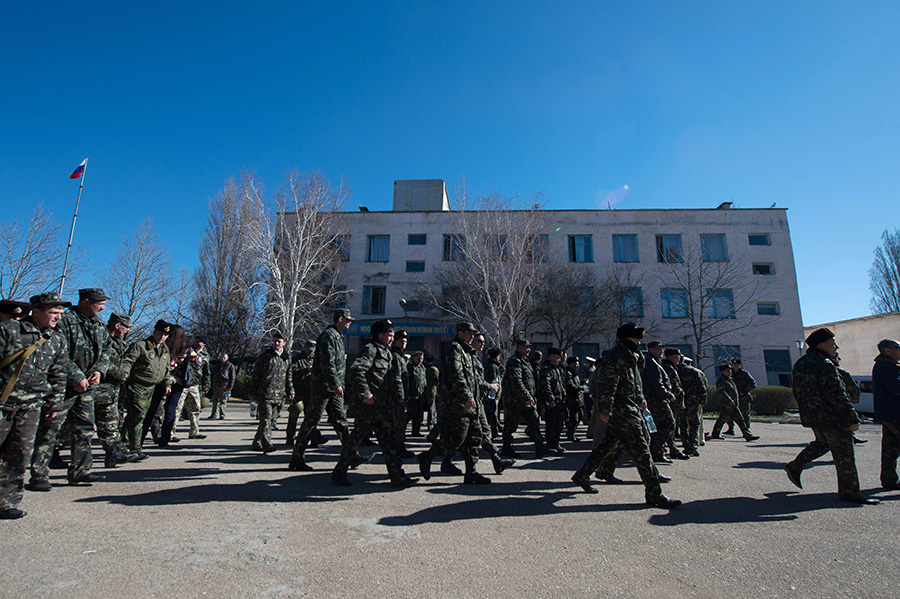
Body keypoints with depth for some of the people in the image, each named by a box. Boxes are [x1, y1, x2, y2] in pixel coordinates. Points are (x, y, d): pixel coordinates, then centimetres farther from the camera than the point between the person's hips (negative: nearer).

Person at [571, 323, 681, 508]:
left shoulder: (629, 356, 18)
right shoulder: (616, 357, -14)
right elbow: (606, 383, -24)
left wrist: (640, 400, 17)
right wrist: (605, 409, -29)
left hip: (627, 409, 11)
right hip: (620, 410, -11)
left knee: (608, 444, 15)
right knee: (640, 449, -6)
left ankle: (582, 476, 25)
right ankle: (654, 494, 2)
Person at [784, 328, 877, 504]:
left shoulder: (799, 364, 8)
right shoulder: (824, 365, -20)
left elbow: (797, 393, 16)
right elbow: (837, 395, -23)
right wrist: (852, 418, -18)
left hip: (811, 416, 9)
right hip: (831, 417, -8)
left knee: (822, 443, 25)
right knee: (844, 454, 4)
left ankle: (795, 466, 21)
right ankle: (849, 492, 13)